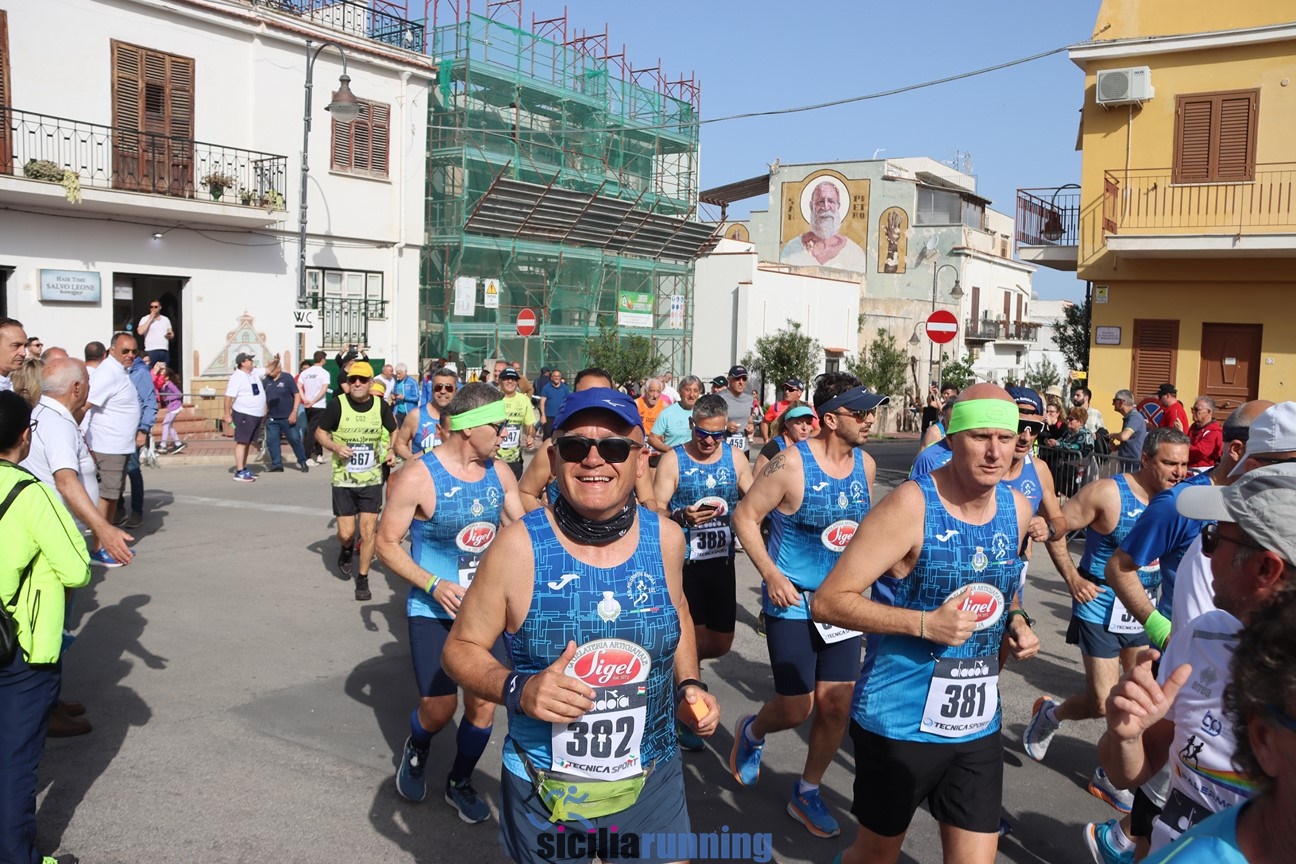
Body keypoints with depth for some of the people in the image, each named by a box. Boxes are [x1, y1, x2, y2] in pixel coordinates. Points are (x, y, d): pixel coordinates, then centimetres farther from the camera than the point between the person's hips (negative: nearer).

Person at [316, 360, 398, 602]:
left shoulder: (381, 406, -3)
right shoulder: (337, 404, -9)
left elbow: (394, 432, 13)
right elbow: (320, 433, 0)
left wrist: (392, 451, -7)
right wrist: (335, 447, -19)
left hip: (372, 480, 1)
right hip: (343, 480, -1)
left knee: (368, 532, -1)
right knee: (346, 534, 2)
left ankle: (363, 579, 16)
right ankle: (346, 550, 39)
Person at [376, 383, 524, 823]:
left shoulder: (499, 472, -2)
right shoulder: (418, 476, -17)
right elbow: (386, 543, -11)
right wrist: (434, 584, -22)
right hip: (433, 610, -4)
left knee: (484, 704, 6)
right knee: (440, 708, -2)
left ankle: (460, 783, 33)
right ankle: (416, 751, 36)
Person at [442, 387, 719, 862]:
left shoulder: (665, 537, -6)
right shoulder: (519, 546, -17)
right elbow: (460, 648, -7)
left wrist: (688, 686, 0)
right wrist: (517, 690, -24)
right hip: (543, 799, -2)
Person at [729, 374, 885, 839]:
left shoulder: (866, 465, 0)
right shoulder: (792, 463, -18)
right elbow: (745, 515, -12)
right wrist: (771, 574, -18)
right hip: (792, 602, -5)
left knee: (837, 706, 5)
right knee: (796, 709, -2)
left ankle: (806, 794, 28)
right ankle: (751, 732, 35)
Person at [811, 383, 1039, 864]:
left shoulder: (1018, 509, 2)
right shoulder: (910, 506, -18)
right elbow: (828, 602, -19)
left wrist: (1016, 623, 2)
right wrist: (924, 623, -27)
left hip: (978, 725, 5)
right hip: (900, 721, -5)